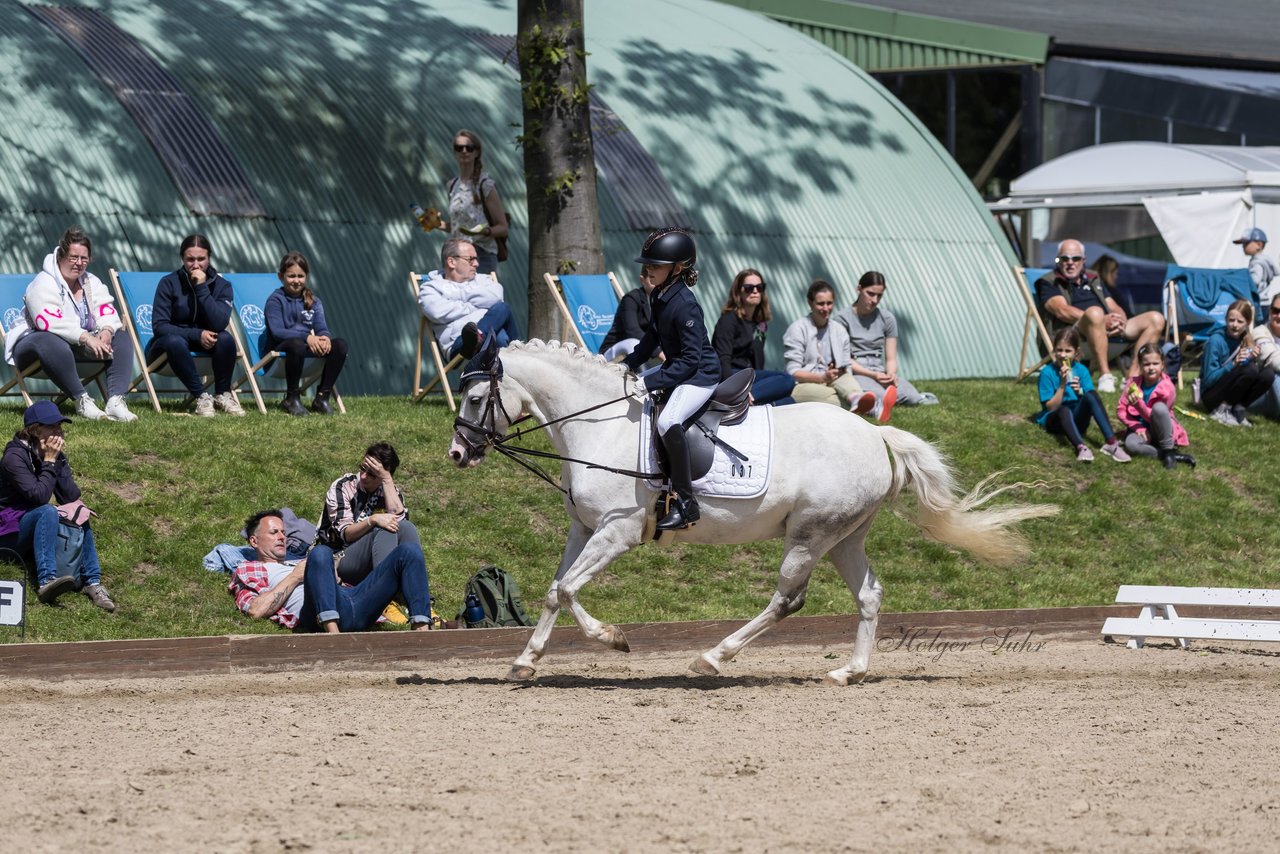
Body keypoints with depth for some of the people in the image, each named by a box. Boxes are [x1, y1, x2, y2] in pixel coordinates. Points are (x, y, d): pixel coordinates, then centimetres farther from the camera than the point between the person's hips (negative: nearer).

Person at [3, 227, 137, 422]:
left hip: (78, 347, 8)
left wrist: (106, 331, -24)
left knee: (122, 337, -9)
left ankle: (116, 401, -27)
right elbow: (50, 322, -30)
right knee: (52, 343, -43)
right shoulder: (43, 284, -15)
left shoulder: (91, 282, 10)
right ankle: (82, 401, -42)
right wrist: (86, 338, -37)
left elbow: (107, 311, 0)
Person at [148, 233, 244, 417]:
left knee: (225, 338, -29)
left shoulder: (221, 285, -3)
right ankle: (201, 397, -31)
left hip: (204, 345, 2)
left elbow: (219, 324, -20)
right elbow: (159, 326, -17)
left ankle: (223, 395, -13)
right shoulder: (169, 283, -9)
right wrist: (197, 335, -26)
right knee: (175, 342, -38)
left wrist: (202, 289, -24)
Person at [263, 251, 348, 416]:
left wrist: (324, 338, -23)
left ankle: (322, 397, -13)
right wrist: (307, 337, -28)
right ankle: (291, 399, -24)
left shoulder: (313, 301, 16)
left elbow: (321, 328, 4)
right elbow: (277, 331, -16)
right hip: (280, 348, -6)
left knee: (340, 345, -19)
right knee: (296, 344, -42)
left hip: (310, 346, 6)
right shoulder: (275, 300, -3)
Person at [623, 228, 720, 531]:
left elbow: (690, 359, -27)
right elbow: (654, 335, 20)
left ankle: (685, 501, -30)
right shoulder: (659, 296, 2)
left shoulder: (684, 305, -26)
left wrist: (650, 382, -29)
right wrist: (629, 365, 11)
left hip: (700, 374, -11)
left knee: (668, 421, -34)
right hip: (676, 367, 11)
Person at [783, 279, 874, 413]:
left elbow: (846, 368, 12)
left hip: (833, 382, 4)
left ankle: (856, 398, -64)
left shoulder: (839, 331, 15)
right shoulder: (797, 329, 0)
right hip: (803, 385, -4)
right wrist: (822, 378, -22)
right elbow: (793, 372, -7)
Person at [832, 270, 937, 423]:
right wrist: (872, 375, -17)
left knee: (912, 396, -29)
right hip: (854, 374, -5)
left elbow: (891, 358, 11)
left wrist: (891, 374, -14)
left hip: (879, 373, 5)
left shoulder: (887, 318, 14)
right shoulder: (842, 318, 2)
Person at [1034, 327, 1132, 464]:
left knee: (1091, 395, -27)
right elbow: (1051, 407, -10)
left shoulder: (1081, 370, 3)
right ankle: (1081, 447, -61)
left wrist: (1079, 392, -23)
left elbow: (1090, 401, -3)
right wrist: (1062, 384, -21)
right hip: (1055, 420, -3)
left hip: (1077, 419, 3)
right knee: (1065, 410, -37)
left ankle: (1111, 442, -39)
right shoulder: (1047, 372, -5)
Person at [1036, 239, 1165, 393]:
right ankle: (1105, 375, -41)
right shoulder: (1048, 283, 11)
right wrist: (1103, 320, -18)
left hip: (1112, 333, 7)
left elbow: (1116, 309, 23)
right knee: (1094, 312, -40)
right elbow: (1062, 311, -7)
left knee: (1156, 319, -10)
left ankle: (1133, 376, -22)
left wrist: (1120, 320, -5)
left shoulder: (1093, 281, 31)